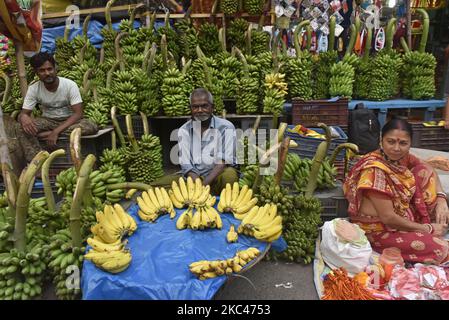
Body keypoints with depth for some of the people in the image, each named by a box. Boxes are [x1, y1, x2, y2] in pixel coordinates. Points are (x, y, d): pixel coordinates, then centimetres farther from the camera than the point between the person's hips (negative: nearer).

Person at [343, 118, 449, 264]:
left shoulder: (400, 157, -7)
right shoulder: (375, 170, -28)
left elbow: (429, 172, 10)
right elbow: (388, 218, -27)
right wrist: (427, 229, -15)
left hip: (403, 216, 8)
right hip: (378, 230, -8)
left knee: (423, 171, -3)